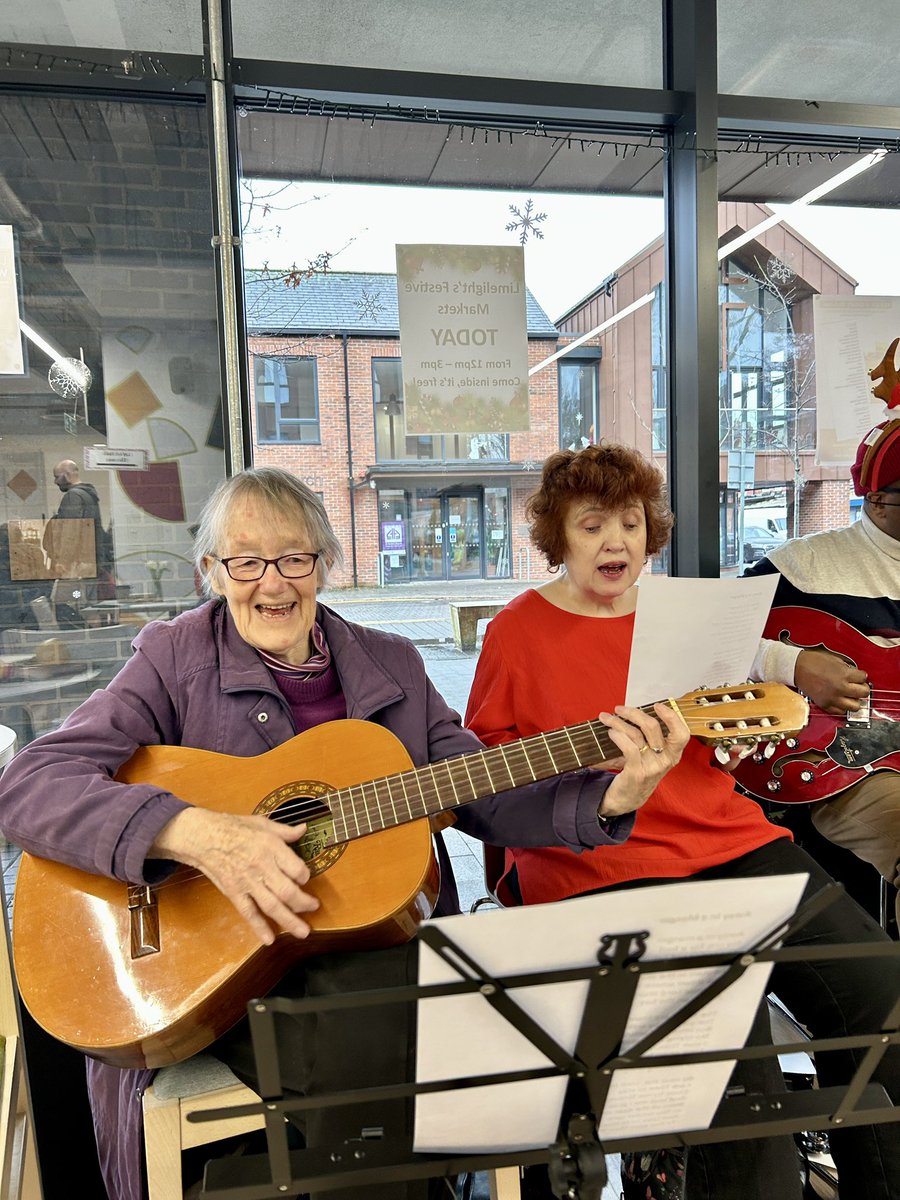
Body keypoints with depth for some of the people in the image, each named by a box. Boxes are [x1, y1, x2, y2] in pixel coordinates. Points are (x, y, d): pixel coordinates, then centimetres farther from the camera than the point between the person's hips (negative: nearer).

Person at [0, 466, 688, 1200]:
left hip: (382, 944, 4)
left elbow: (483, 794, 4)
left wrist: (610, 798, -13)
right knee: (368, 1038, -29)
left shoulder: (392, 665, 8)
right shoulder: (177, 657, -2)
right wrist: (198, 834, -27)